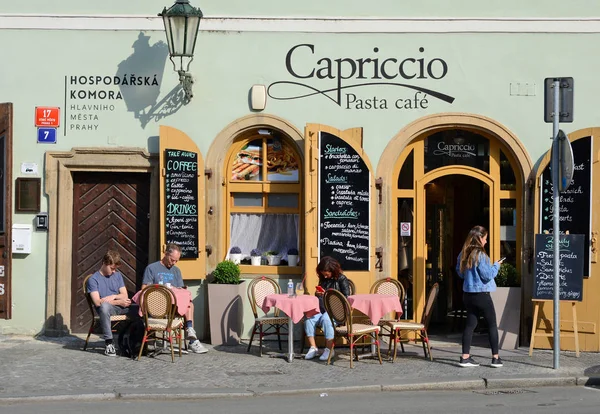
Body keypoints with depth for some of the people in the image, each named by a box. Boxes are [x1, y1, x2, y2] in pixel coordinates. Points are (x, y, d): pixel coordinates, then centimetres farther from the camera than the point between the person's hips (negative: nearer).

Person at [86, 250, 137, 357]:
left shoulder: (118, 275, 18)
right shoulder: (93, 279, 0)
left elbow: (125, 296, 12)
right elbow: (97, 302, -11)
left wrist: (113, 297, -8)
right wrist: (119, 302, -15)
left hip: (121, 307, 5)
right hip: (106, 308, -5)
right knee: (104, 306, -43)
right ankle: (109, 342, -35)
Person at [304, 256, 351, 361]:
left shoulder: (341, 279, 0)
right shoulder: (323, 279, 19)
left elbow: (346, 297, -5)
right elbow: (317, 297, 29)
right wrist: (317, 294, 5)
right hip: (321, 310, 6)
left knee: (326, 319, -37)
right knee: (309, 319, -23)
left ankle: (329, 349, -28)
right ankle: (313, 348, -17)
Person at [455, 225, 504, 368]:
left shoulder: (463, 254, 5)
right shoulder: (480, 255, -18)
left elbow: (460, 272, 16)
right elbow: (488, 275, -17)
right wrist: (496, 266, -2)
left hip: (467, 294, 7)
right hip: (481, 294, -7)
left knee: (470, 324, 10)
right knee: (492, 324, 5)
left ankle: (465, 357, 6)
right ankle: (495, 358, 7)